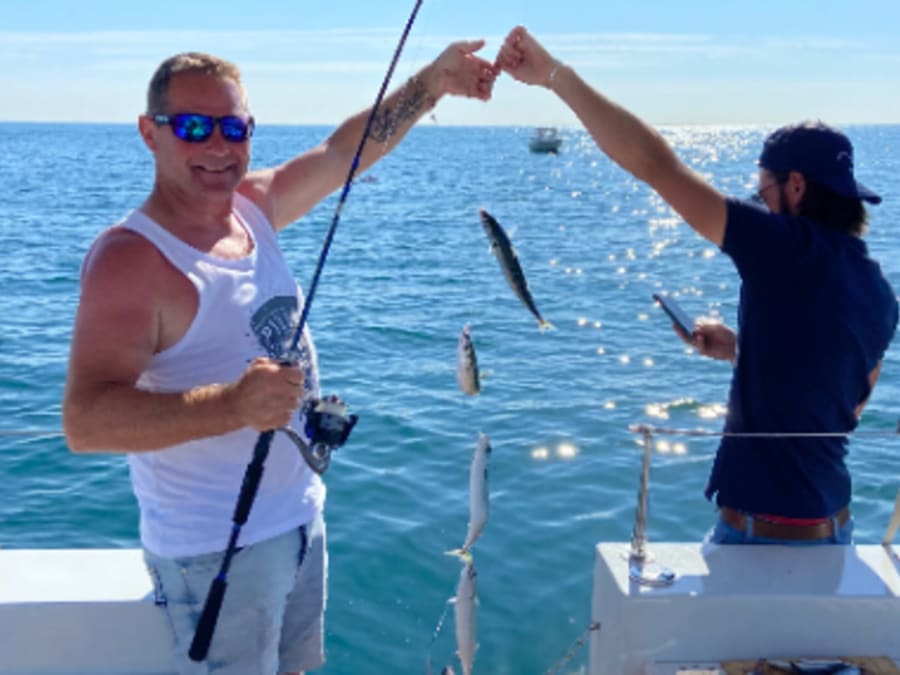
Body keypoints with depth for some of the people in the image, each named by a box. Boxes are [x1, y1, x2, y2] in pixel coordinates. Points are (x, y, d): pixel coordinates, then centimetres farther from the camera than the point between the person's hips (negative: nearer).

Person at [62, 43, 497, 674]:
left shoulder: (254, 206, 1)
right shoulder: (130, 258, -21)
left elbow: (344, 152, 15)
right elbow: (85, 421, -30)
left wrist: (434, 81, 10)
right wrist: (231, 405, -42)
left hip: (301, 519, 8)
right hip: (216, 549, -7)